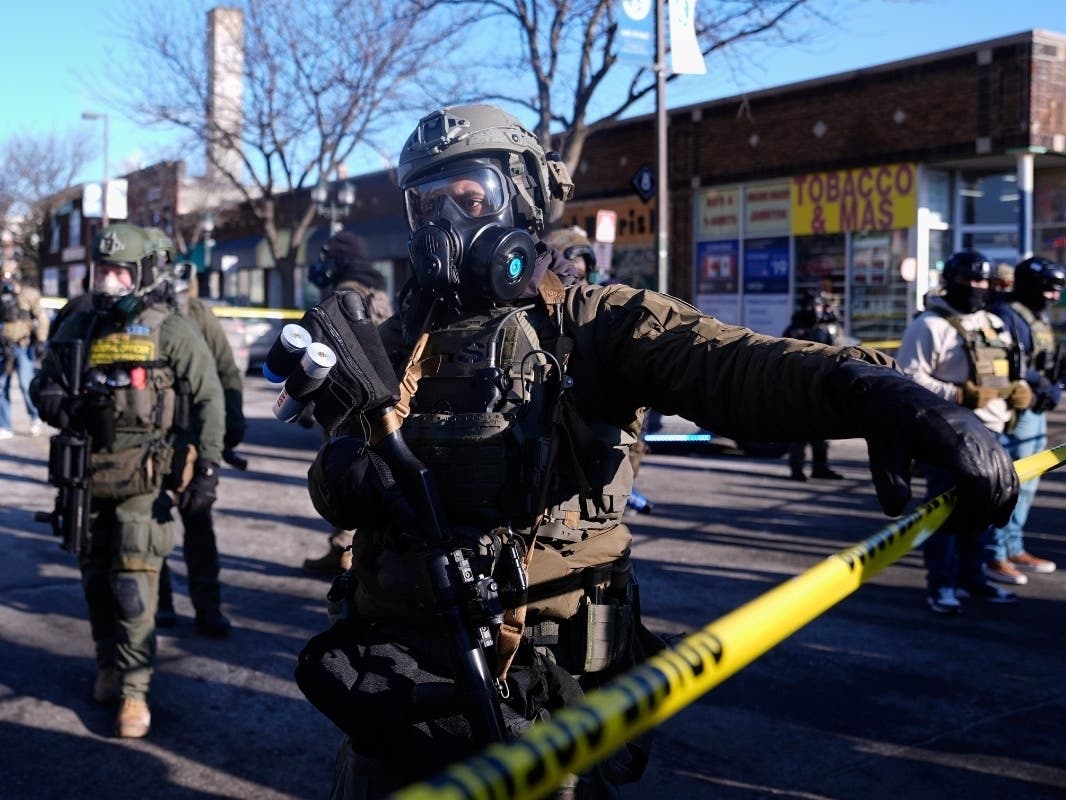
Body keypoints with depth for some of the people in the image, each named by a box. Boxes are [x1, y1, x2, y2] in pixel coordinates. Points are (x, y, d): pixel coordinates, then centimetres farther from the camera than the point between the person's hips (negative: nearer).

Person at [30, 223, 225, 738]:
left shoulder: (170, 330, -4)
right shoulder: (78, 327, 9)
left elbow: (207, 399, -5)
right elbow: (43, 382, 17)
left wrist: (207, 465, -11)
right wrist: (57, 404, -8)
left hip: (143, 478, -5)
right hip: (87, 475, 5)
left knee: (134, 584, -7)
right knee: (96, 578, 15)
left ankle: (133, 689, 2)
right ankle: (108, 665, 34)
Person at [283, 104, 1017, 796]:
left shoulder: (591, 322, -6)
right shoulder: (397, 343, 8)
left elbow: (731, 363, -24)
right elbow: (340, 496, 10)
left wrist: (878, 392, -43)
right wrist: (342, 471, -15)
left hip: (543, 688, -4)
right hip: (396, 677, 4)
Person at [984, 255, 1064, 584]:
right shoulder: (1007, 314, -15)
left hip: (1037, 411, 10)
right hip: (1016, 411, -10)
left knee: (1026, 484, 17)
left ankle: (1014, 548, 28)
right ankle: (995, 556, 2)